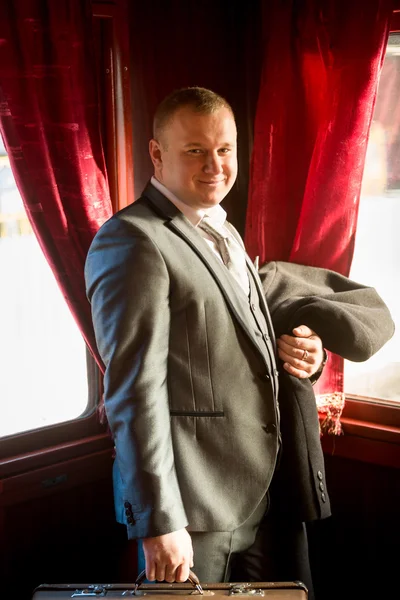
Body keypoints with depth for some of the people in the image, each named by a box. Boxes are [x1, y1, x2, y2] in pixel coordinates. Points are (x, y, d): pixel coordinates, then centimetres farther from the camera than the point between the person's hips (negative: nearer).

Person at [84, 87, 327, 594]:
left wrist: (299, 355, 0)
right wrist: (160, 522, -21)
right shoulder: (131, 241, -14)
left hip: (260, 491, 8)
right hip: (194, 504, -8)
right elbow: (135, 390, -19)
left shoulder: (224, 233, 14)